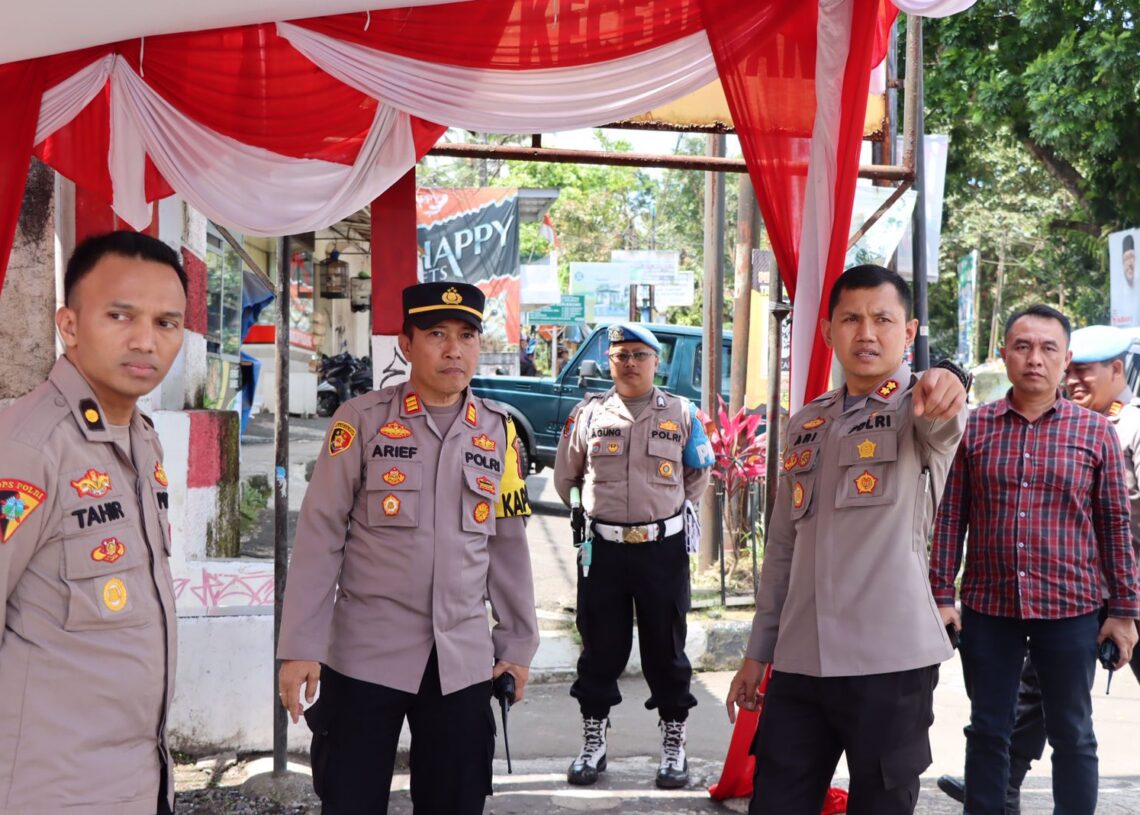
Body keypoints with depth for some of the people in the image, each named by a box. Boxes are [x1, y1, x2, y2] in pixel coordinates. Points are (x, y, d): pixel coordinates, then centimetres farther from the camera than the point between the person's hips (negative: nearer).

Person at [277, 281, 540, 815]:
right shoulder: (361, 420, -5)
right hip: (365, 655, -3)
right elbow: (319, 535, -6)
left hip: (464, 661, 3)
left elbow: (508, 546, 11)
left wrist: (518, 644, 12)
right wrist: (300, 646, -9)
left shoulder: (499, 432, 5)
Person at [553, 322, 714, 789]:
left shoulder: (682, 414, 2)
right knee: (600, 648, 9)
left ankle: (673, 745, 19)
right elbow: (565, 477, 15)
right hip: (602, 548, 1)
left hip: (663, 547, -1)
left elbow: (697, 477, 14)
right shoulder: (588, 414, 4)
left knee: (666, 648, 7)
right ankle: (593, 742, 22)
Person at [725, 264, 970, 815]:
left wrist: (945, 382, -53)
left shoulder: (916, 410, -2)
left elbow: (940, 414, -29)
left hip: (890, 662, -4)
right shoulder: (806, 425, 13)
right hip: (799, 662, 5)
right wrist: (758, 651, 16)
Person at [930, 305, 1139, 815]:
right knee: (987, 730, 11)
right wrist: (941, 595, 0)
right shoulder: (973, 427, 2)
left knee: (1072, 734, 10)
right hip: (987, 606, 1)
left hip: (1069, 607, -1)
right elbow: (951, 516, 3)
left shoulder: (1095, 431, 1)